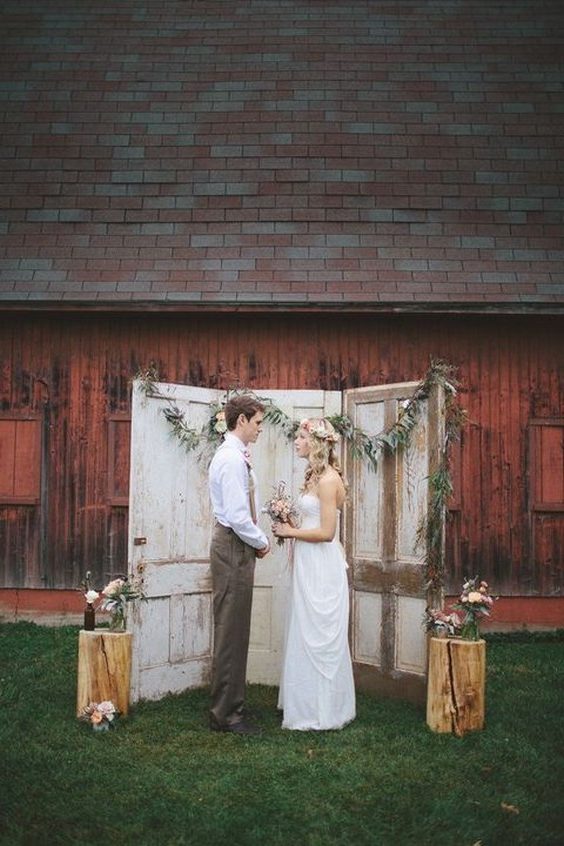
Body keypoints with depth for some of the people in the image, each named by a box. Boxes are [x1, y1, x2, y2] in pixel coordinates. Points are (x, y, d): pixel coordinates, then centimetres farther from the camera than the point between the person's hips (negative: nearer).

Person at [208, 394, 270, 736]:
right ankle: (226, 714, 4)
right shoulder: (232, 459, -18)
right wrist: (261, 542, -9)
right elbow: (237, 516, -23)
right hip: (234, 547, -11)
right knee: (231, 633, -4)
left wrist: (260, 540, 12)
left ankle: (230, 707, 25)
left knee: (235, 631, 16)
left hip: (237, 548, 11)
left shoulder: (237, 456, 15)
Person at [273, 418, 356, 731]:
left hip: (322, 567, -10)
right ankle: (309, 705, 25)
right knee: (308, 635, 15)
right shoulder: (315, 475, 13)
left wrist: (290, 532, -11)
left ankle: (320, 713, 10)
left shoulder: (327, 479, -16)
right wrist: (290, 527, 6)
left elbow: (326, 532, -20)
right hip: (309, 565, 10)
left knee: (318, 637, -1)